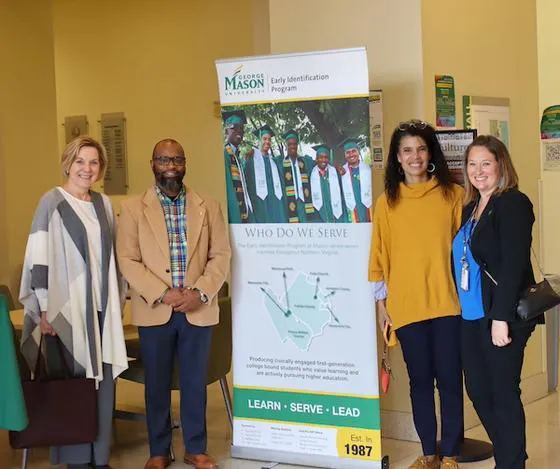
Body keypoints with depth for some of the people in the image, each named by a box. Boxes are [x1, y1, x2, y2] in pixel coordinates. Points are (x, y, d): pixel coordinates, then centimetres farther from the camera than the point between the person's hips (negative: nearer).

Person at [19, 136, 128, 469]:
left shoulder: (104, 204, 10)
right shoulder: (52, 202, -6)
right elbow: (40, 258, -10)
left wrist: (117, 301, 14)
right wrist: (44, 310, -14)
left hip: (102, 306, 5)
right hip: (68, 307, -5)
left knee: (103, 380, 6)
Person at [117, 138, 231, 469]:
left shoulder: (208, 207, 6)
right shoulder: (133, 208, 1)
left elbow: (221, 255, 3)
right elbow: (128, 260, -5)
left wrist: (200, 293, -12)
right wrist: (162, 294, -15)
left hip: (198, 311, 1)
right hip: (154, 311, -1)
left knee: (195, 382, 9)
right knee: (157, 383, 9)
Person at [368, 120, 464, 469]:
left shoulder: (453, 195, 2)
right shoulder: (387, 202, 5)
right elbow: (380, 255, 7)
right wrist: (381, 303, 5)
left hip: (447, 303, -1)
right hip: (406, 306, 1)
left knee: (449, 379, 3)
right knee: (420, 379, 9)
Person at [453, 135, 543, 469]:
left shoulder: (513, 204, -9)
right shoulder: (471, 208, 15)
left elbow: (513, 264, -16)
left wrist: (501, 317, -21)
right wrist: (465, 307, 11)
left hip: (503, 314, -8)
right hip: (472, 314, 8)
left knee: (503, 392, 0)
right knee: (478, 390, 12)